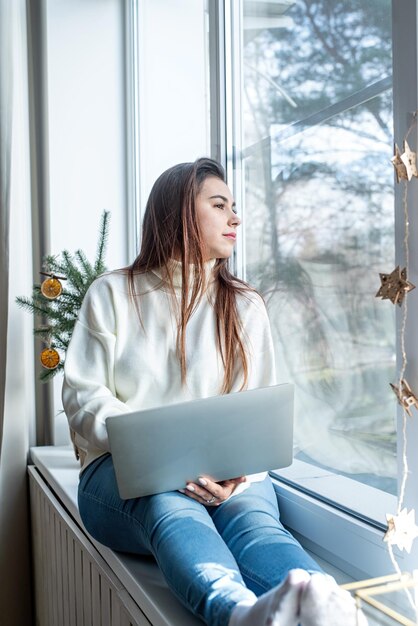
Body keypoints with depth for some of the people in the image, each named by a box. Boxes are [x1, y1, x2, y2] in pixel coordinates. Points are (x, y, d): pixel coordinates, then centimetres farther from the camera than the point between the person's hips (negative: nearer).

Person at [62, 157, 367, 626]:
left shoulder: (246, 306, 16)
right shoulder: (112, 293, 10)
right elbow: (82, 395, 1)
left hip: (223, 476, 2)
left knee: (253, 519, -34)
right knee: (170, 505, -38)